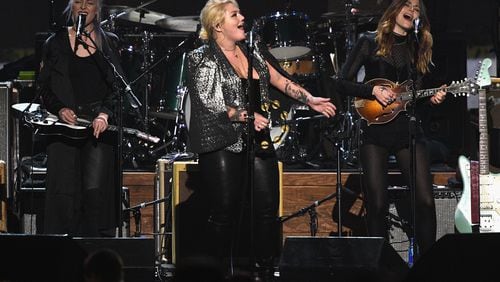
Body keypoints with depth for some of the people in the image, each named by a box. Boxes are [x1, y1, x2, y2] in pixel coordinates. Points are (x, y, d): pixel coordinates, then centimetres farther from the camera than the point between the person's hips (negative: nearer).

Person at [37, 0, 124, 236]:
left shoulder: (110, 44, 9)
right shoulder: (55, 44, 10)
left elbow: (119, 88, 4)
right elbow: (44, 87, 9)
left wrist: (104, 114, -12)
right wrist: (60, 109, -9)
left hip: (99, 128, -1)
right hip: (63, 128, 1)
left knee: (95, 189, -13)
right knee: (64, 192, -6)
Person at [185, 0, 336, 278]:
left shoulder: (253, 51, 12)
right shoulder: (201, 58, -5)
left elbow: (280, 79, 15)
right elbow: (209, 103, -12)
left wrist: (310, 99, 4)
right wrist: (247, 116, -20)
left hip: (257, 140, 5)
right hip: (223, 144, -5)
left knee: (269, 208, -1)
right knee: (226, 212, -4)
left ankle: (266, 264, 8)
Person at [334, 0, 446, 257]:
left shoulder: (418, 50, 14)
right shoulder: (370, 43, 4)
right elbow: (342, 83, 0)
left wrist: (432, 98, -3)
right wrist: (374, 90, -13)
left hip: (408, 129, 3)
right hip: (375, 130, -3)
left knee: (425, 200, -9)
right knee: (377, 204, -5)